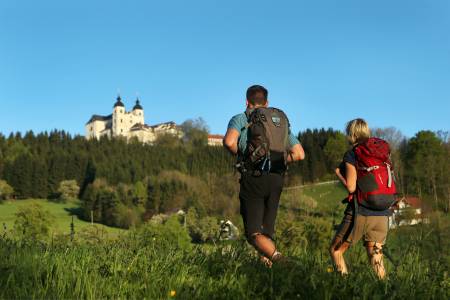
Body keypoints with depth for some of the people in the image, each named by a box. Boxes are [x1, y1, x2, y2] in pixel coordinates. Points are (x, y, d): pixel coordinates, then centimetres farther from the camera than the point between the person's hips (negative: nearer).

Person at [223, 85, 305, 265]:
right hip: (276, 180, 4)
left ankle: (274, 255, -30)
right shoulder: (282, 121, 18)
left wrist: (241, 155, 3)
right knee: (267, 232, 14)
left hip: (253, 178, -4)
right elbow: (300, 154, 10)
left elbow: (229, 141, -17)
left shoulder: (241, 119, 5)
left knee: (254, 233, -4)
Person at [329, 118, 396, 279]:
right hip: (382, 214, 5)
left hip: (360, 213, -5)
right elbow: (387, 180, 12)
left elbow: (351, 187, -12)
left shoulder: (351, 155, -6)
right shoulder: (383, 151, 9)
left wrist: (338, 173, 5)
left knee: (336, 250, 10)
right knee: (376, 257, 13)